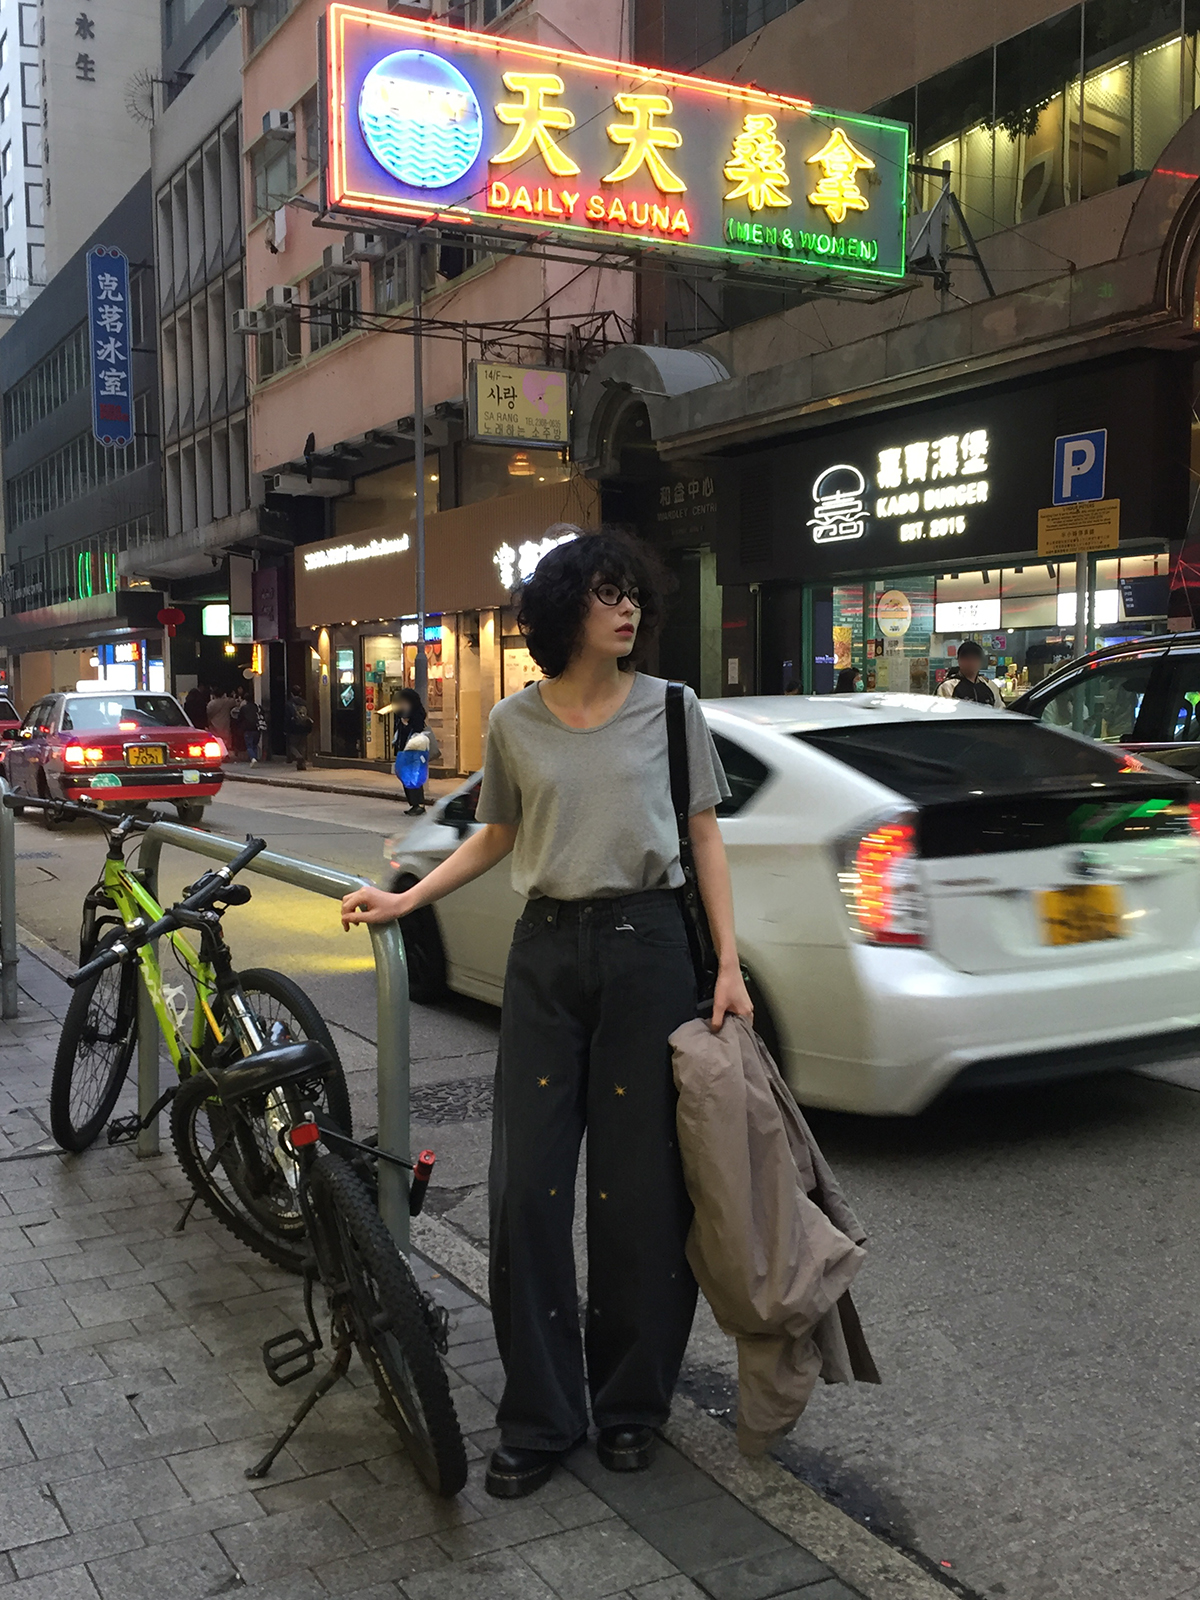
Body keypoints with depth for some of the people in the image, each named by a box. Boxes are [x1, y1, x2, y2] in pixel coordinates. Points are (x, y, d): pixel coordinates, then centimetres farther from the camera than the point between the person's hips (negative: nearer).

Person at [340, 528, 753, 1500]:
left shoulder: (670, 708, 1)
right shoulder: (515, 723, 6)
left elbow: (705, 837, 4)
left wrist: (729, 965, -3)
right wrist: (404, 901, 7)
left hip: (647, 947, -2)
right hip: (547, 955, 2)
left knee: (640, 1186, 3)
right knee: (527, 1189, 1)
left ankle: (632, 1405, 22)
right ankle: (540, 1419, 15)